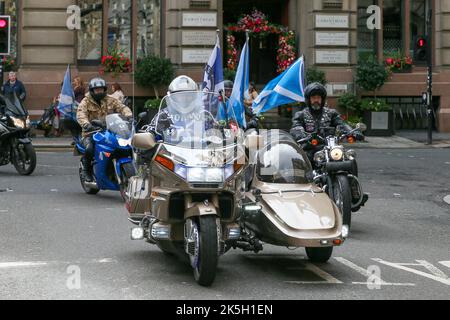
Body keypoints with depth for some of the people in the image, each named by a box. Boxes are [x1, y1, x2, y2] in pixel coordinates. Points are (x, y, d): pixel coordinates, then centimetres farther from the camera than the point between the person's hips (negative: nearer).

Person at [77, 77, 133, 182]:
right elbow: (80, 114, -15)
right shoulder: (86, 102, 2)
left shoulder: (110, 100, 13)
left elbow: (122, 107, 4)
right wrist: (86, 124, -36)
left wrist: (128, 115, -20)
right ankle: (86, 170, -5)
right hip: (91, 132, -3)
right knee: (89, 148, -32)